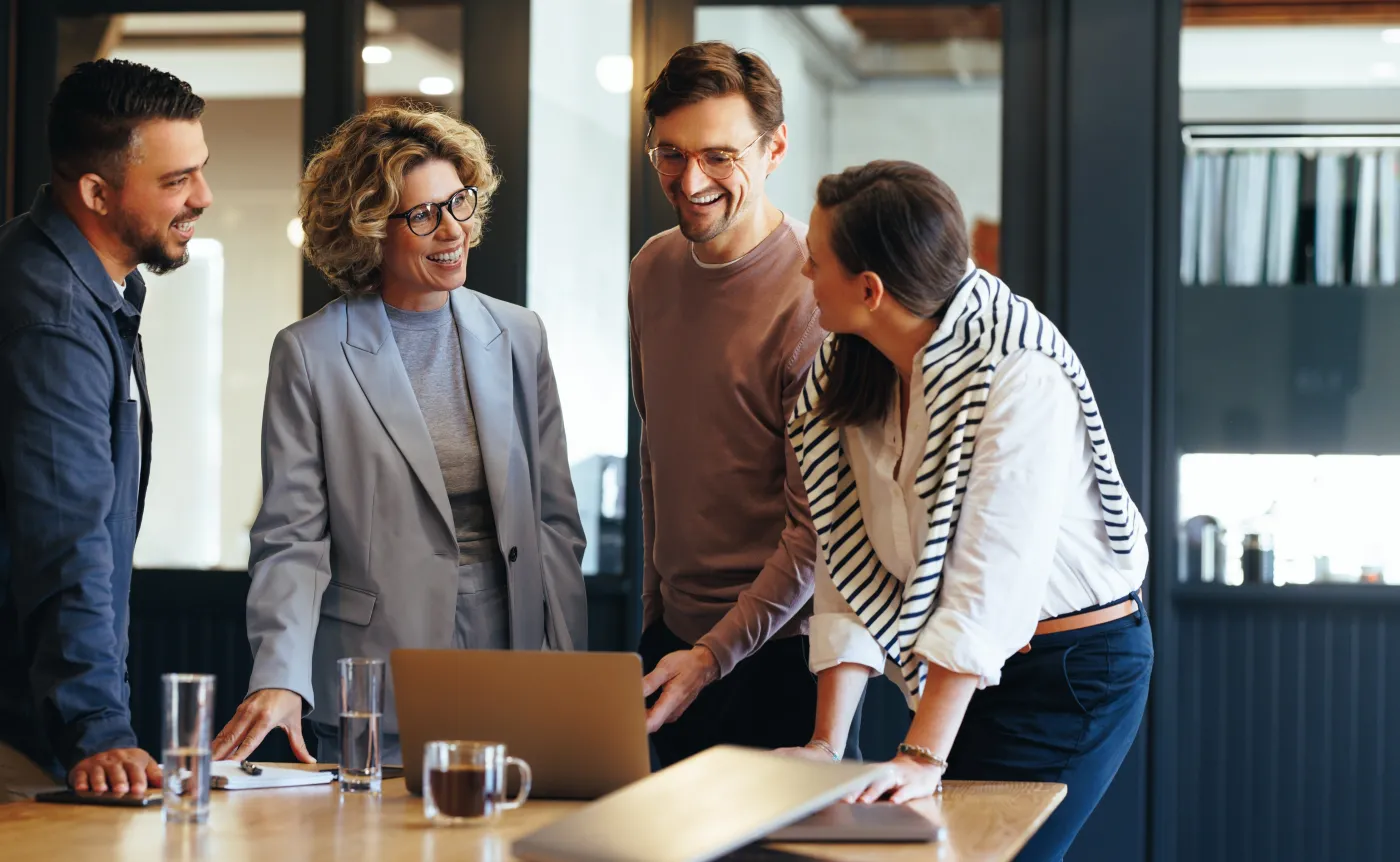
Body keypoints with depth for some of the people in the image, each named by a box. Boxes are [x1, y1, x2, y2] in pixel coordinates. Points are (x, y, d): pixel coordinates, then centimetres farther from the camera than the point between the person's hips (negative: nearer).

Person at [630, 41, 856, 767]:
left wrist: (714, 654, -19)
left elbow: (817, 525, -17)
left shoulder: (815, 293, -17)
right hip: (674, 633, 6)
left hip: (779, 650, -6)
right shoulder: (653, 269, 6)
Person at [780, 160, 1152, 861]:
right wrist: (826, 743, -13)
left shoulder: (1021, 374, -24)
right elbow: (851, 568, -5)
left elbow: (992, 577, -29)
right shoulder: (847, 376, -1)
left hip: (1074, 666, -7)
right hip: (965, 669, 7)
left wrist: (924, 756, -33)